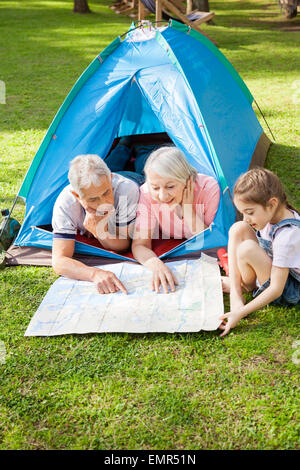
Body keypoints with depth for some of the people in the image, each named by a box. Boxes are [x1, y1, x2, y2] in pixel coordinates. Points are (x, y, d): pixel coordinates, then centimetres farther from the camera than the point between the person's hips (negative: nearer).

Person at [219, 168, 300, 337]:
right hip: (273, 270, 9)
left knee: (247, 249, -33)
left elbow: (276, 289, -33)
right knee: (238, 229, -8)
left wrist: (240, 313, -35)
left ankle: (248, 285, 1)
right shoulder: (277, 214, -9)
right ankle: (236, 293, -7)